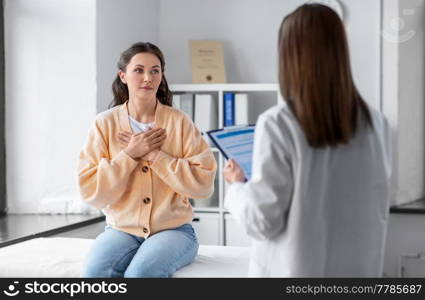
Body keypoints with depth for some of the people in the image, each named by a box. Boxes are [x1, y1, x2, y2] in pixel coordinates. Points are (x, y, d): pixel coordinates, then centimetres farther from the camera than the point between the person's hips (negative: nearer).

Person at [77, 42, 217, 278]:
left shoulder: (179, 122, -1)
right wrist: (130, 155, -14)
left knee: (141, 273, -32)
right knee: (95, 273, -29)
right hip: (121, 230, 1)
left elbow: (204, 183, -10)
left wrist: (154, 155, -14)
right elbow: (91, 192, -5)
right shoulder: (104, 123, 0)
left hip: (173, 230, -1)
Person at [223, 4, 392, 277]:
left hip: (295, 271, -4)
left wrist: (237, 185, 5)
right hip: (358, 269, 4)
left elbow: (264, 221, -12)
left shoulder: (278, 125, -16)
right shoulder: (375, 124, -1)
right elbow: (380, 210, 7)